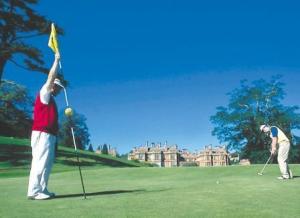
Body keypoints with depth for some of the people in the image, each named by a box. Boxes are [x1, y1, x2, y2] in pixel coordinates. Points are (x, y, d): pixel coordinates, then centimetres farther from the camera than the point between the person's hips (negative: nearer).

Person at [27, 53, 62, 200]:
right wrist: (57, 59, -1)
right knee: (40, 161, -11)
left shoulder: (50, 100, 26)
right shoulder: (43, 93, 2)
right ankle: (34, 191, -10)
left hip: (49, 134, 9)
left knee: (47, 162, 7)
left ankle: (41, 190, 10)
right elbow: (51, 77, -7)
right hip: (42, 134, -9)